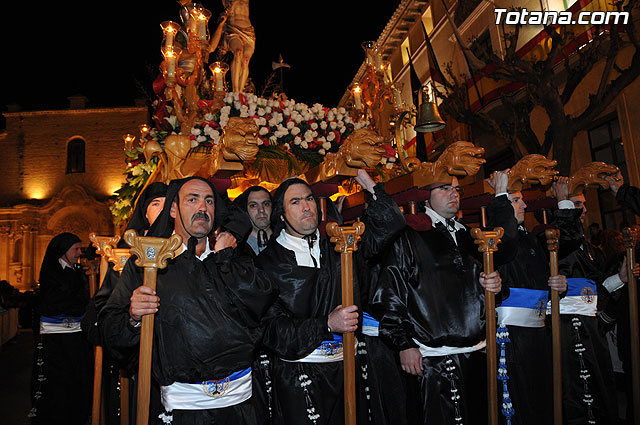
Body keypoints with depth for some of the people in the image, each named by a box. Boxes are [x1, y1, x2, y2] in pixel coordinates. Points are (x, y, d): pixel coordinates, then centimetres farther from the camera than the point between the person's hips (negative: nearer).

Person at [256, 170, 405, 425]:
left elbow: (388, 225, 8)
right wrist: (327, 324, -21)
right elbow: (270, 327, -12)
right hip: (297, 375, -3)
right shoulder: (268, 262, -5)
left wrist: (369, 184, -1)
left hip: (343, 367, 4)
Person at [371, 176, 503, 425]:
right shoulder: (410, 236, -4)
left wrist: (493, 286, 2)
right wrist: (404, 344, -13)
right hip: (431, 360, -6)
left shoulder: (467, 237, 16)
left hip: (475, 355, 6)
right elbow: (389, 294, -9)